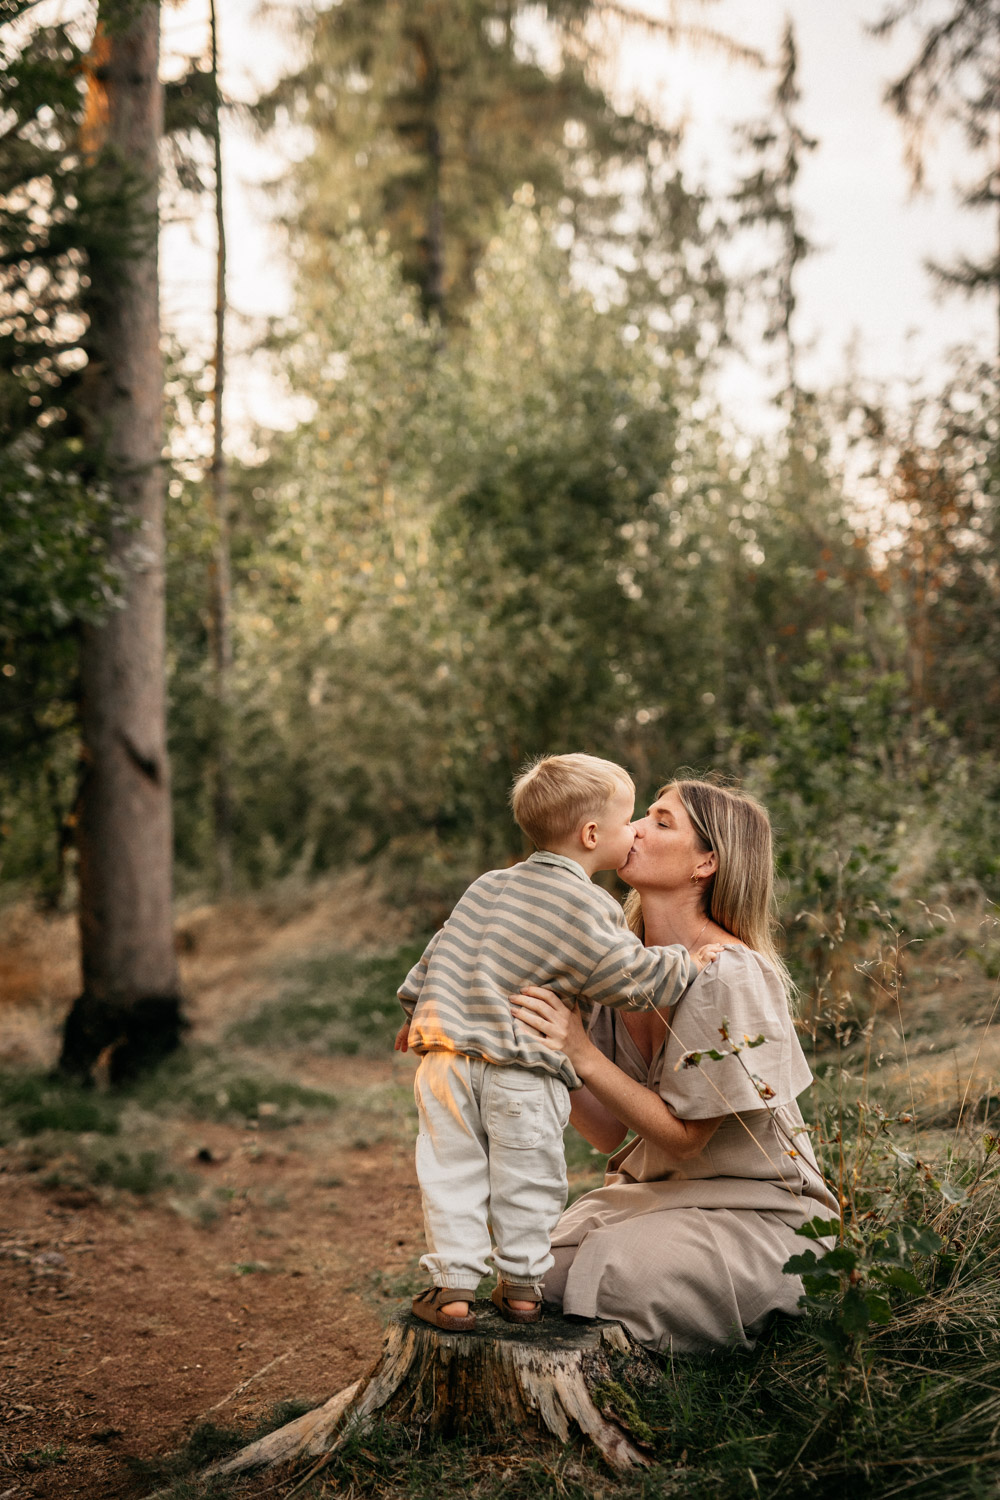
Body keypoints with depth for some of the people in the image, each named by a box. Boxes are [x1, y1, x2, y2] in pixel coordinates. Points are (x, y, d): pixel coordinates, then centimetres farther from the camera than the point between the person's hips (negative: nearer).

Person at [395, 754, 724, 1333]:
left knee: (453, 1173, 10)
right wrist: (686, 963, 6)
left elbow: (443, 949, 21)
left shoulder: (490, 887, 13)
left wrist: (418, 1012, 32)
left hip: (448, 1060, 5)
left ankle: (453, 1285, 11)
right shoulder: (589, 909, -8)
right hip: (524, 1077, -5)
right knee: (528, 1181, 12)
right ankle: (522, 1285, 21)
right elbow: (631, 975, -10)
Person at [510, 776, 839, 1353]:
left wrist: (584, 1054, -29)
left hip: (754, 1214, -6)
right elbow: (613, 1133, 2)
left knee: (607, 1275, -28)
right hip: (652, 1194, 6)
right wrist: (547, 1059, -12)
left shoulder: (731, 976, -21)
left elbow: (682, 1134, -19)